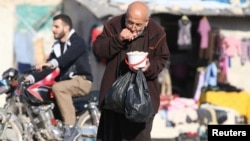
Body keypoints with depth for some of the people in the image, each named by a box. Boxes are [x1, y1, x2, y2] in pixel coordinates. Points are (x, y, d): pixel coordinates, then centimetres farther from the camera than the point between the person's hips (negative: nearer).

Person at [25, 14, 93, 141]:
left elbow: (67, 57, -30)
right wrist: (32, 78, -3)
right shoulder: (57, 46, 15)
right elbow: (47, 68, 12)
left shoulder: (77, 41, -9)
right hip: (66, 81, 8)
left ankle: (70, 127, -35)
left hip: (82, 80, -8)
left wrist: (52, 63, -48)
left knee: (58, 88, -35)